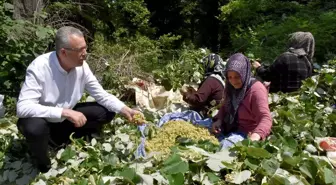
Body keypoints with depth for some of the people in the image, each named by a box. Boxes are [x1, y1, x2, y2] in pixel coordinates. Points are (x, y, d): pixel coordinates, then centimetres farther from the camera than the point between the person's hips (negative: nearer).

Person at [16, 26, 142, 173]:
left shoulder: (81, 66, -14)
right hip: (42, 119, -4)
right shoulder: (39, 67, -30)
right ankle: (43, 165, -4)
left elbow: (102, 95, -8)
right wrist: (65, 112, -41)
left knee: (107, 112, -8)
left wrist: (125, 110, -22)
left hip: (66, 118, 5)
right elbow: (23, 107, -37)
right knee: (35, 127, -39)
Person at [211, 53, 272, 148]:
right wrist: (218, 120, -3)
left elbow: (266, 118, -31)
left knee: (224, 146, -31)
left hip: (246, 133, -7)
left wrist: (255, 136, -51)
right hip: (229, 128, 8)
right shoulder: (232, 87, 4)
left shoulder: (256, 89, -21)